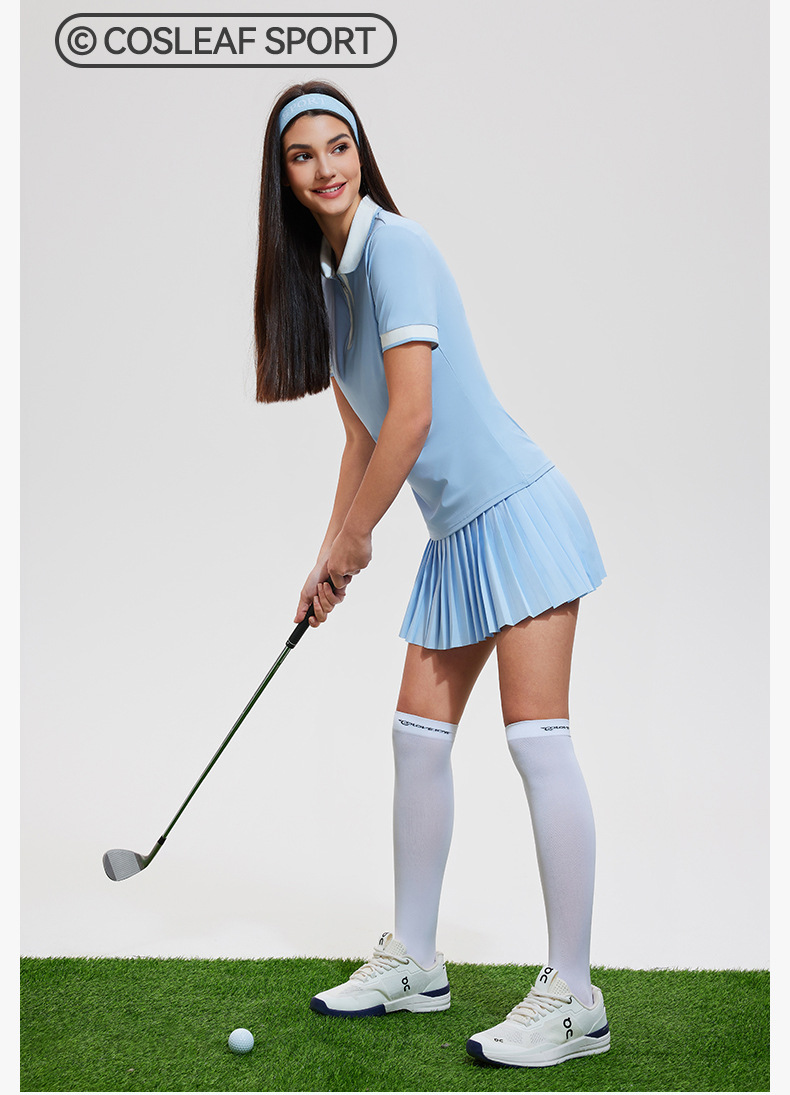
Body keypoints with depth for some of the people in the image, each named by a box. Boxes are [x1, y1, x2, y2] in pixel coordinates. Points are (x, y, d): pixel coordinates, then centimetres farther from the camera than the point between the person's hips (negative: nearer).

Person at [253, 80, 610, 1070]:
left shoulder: (394, 247, -13)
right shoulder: (323, 277, 14)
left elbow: (411, 415, -19)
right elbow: (363, 434, 18)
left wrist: (353, 540, -8)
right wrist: (330, 559, 13)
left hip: (512, 508, -9)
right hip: (456, 535, 9)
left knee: (537, 738, -10)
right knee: (418, 735, 11)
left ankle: (573, 999, -2)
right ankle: (412, 961, 23)